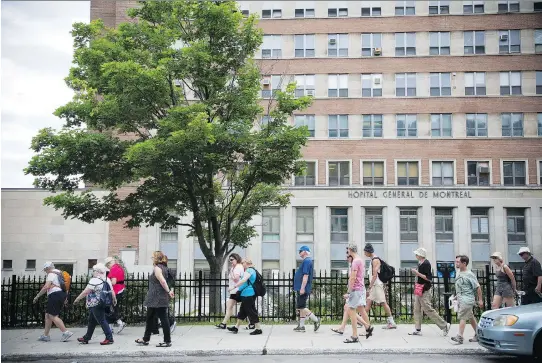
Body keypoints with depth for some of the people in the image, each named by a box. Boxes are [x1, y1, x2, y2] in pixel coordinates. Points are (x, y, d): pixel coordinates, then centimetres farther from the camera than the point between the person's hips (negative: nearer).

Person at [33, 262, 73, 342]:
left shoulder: (51, 274, -6)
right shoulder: (59, 273, 23)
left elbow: (46, 287, -18)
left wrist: (37, 296, -11)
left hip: (55, 295, -10)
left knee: (53, 316, -11)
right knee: (48, 315, 14)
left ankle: (66, 332, -17)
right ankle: (45, 335, 17)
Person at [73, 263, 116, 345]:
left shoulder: (94, 281, -18)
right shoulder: (107, 280, 6)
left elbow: (85, 292, -15)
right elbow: (112, 291, 11)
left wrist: (77, 299, -4)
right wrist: (114, 299, 25)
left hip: (95, 305, -9)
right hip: (103, 304, 9)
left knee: (102, 321, -5)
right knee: (91, 321, 19)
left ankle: (109, 338, -4)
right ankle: (86, 338, 29)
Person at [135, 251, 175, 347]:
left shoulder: (157, 268, -16)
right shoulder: (163, 267, 14)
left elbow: (162, 281, -26)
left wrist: (168, 291, -21)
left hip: (158, 299, -11)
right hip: (155, 299, 11)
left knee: (163, 318, -5)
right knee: (150, 318, 18)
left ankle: (167, 341, 0)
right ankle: (146, 339, 27)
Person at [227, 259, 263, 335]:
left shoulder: (249, 270, -15)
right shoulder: (252, 270, 19)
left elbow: (244, 280, -30)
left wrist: (234, 287, -32)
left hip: (248, 294, -11)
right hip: (247, 295, 11)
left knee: (251, 311, -6)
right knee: (242, 311, 16)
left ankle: (258, 329, -1)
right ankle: (236, 327, 25)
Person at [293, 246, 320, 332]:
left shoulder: (307, 261, -15)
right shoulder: (307, 261, 18)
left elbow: (306, 276, -22)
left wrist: (302, 288, -25)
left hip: (303, 289, -10)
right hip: (302, 289, 10)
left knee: (301, 307, -9)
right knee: (301, 307, 11)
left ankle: (316, 320, -2)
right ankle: (301, 326, 14)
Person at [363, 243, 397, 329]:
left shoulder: (375, 260, -15)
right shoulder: (373, 259, 16)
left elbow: (375, 275, -21)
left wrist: (369, 287, -23)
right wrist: (370, 287, 21)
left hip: (377, 284, -10)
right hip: (374, 285, 10)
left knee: (383, 303, -4)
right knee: (368, 302, 6)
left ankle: (391, 323, 1)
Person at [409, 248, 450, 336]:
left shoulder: (426, 264, -17)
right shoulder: (420, 263, 10)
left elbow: (429, 278, -22)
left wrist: (417, 273, -23)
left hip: (425, 291, -10)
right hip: (419, 289, 10)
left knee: (428, 310, -6)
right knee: (417, 309, 9)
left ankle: (444, 325, 5)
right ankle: (417, 330, 14)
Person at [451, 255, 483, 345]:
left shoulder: (469, 274, -14)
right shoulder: (458, 273, 10)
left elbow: (477, 287, -12)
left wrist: (480, 300, -11)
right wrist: (457, 295, 19)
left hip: (467, 299, -8)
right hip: (460, 299, 8)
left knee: (462, 317, -14)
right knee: (470, 317, 15)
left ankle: (459, 337, -17)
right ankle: (477, 335, 25)